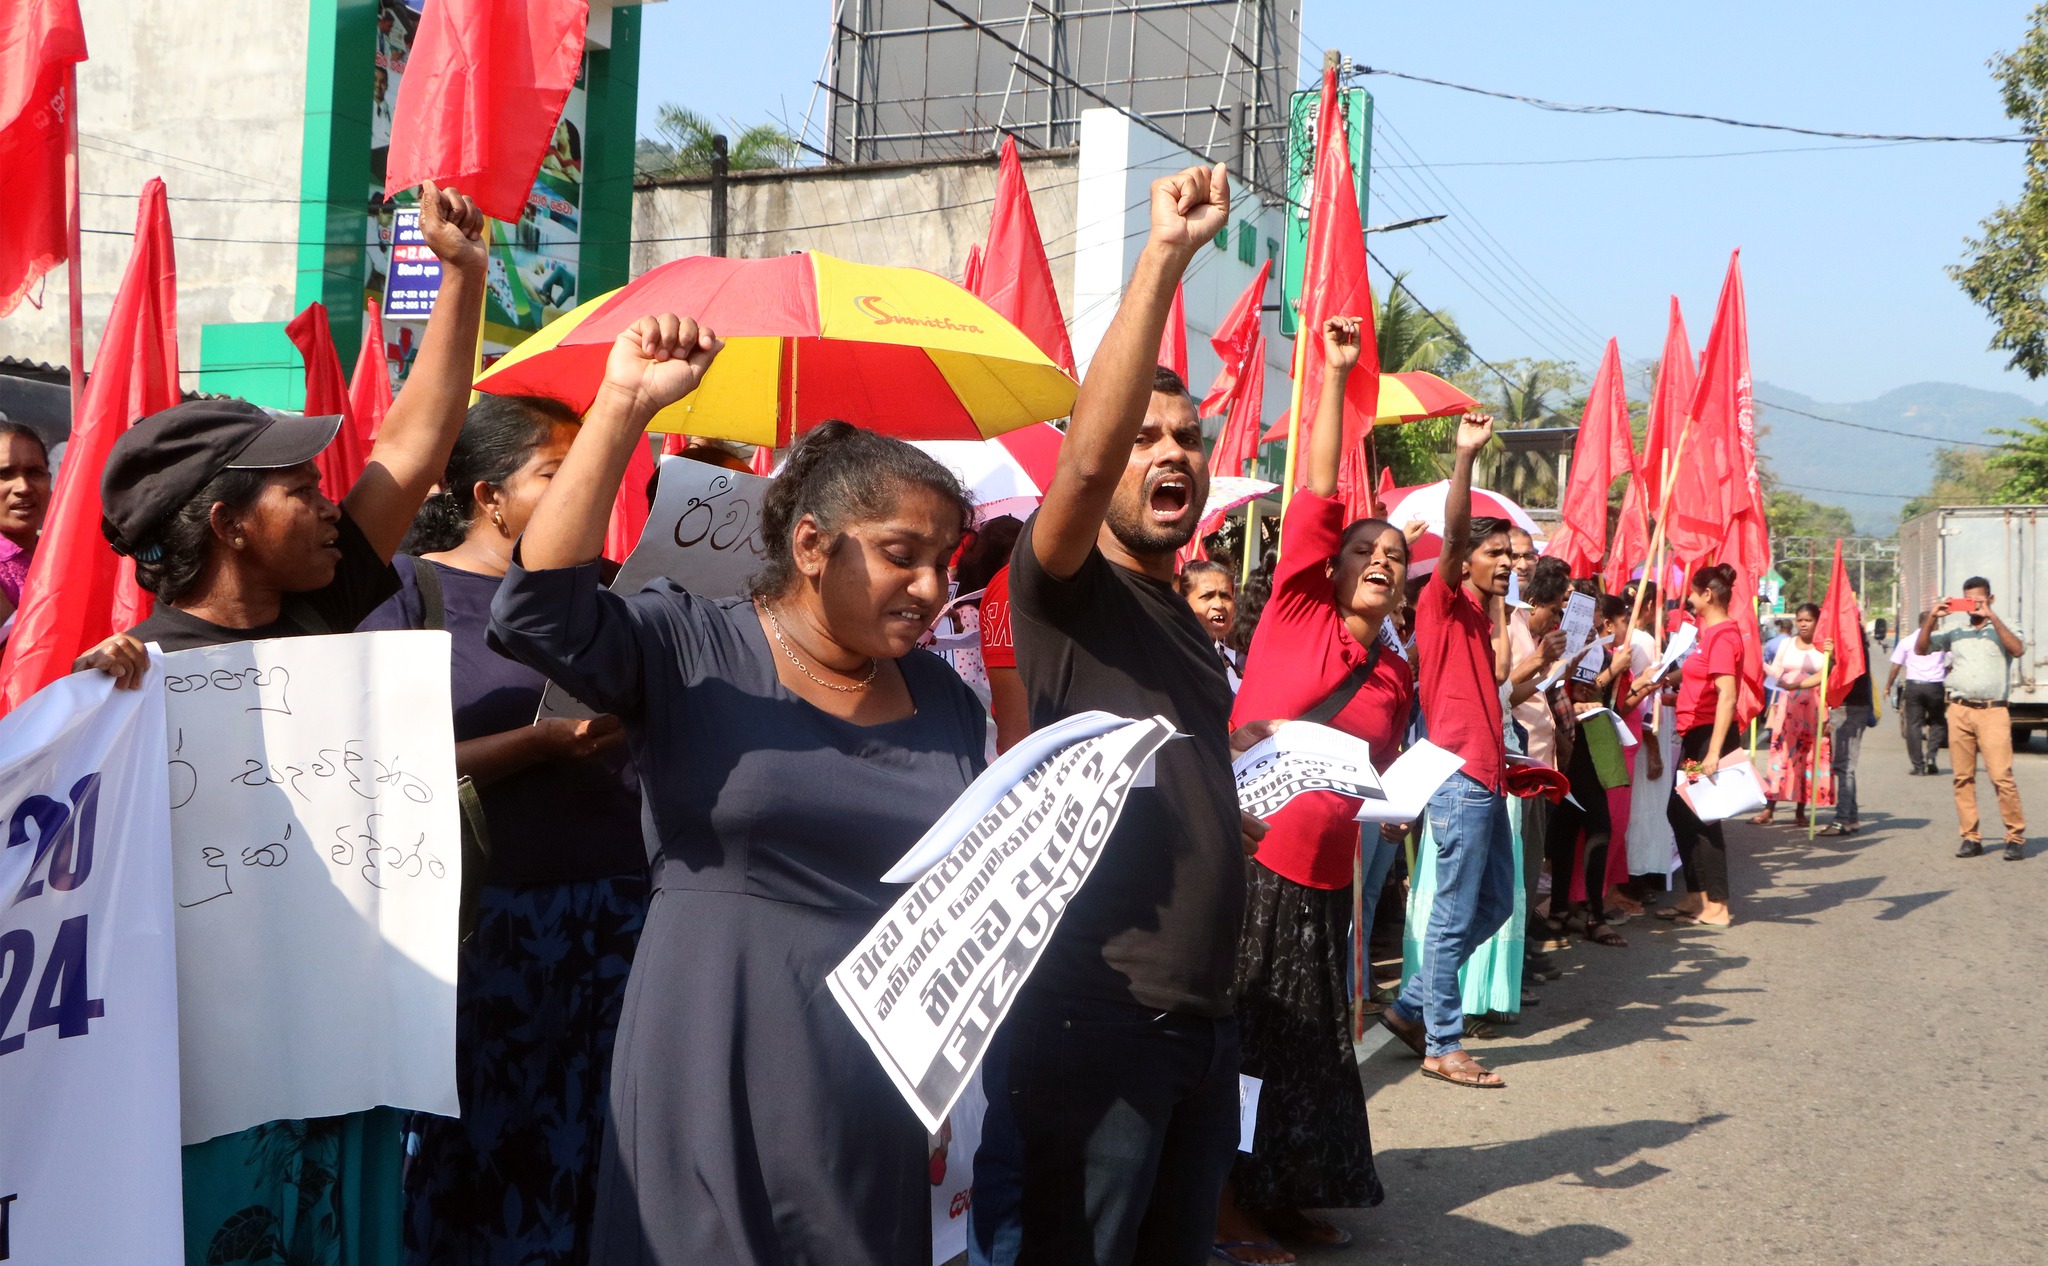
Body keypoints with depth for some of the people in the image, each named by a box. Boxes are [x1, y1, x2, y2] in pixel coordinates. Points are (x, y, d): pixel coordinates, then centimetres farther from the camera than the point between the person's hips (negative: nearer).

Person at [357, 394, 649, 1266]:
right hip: (487, 921, -4)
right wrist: (543, 741, -16)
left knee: (596, 1154, 4)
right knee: (481, 1160, 1)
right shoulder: (415, 590, 1)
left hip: (617, 907, 4)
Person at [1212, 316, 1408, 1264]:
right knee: (1240, 1036, 1)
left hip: (1322, 878, 6)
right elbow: (1317, 497, -10)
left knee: (1309, 1041, 14)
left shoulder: (1397, 676, 11)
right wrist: (1334, 375, -11)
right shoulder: (1297, 611, -3)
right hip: (1243, 856, -6)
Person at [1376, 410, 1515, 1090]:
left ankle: (1413, 1006, 25)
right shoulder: (1443, 600, -6)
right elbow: (1452, 533, -23)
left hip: (1487, 779, 9)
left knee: (1496, 902, 16)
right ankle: (1443, 1045, 6)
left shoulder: (1481, 615, 20)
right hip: (1459, 778, -9)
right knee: (1455, 914, -3)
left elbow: (1496, 674, 13)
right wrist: (1466, 456, -31)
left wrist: (1500, 607, 18)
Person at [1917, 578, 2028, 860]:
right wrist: (1932, 619, -3)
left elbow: (2018, 649, -12)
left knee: (2001, 775, -11)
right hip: (1959, 710, 3)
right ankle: (1971, 837, 7)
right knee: (1963, 777, 2)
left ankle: (2016, 838, -4)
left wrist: (1992, 618, -17)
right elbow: (1921, 649, 10)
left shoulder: (2002, 629, 7)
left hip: (1992, 711, -3)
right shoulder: (1954, 629, 14)